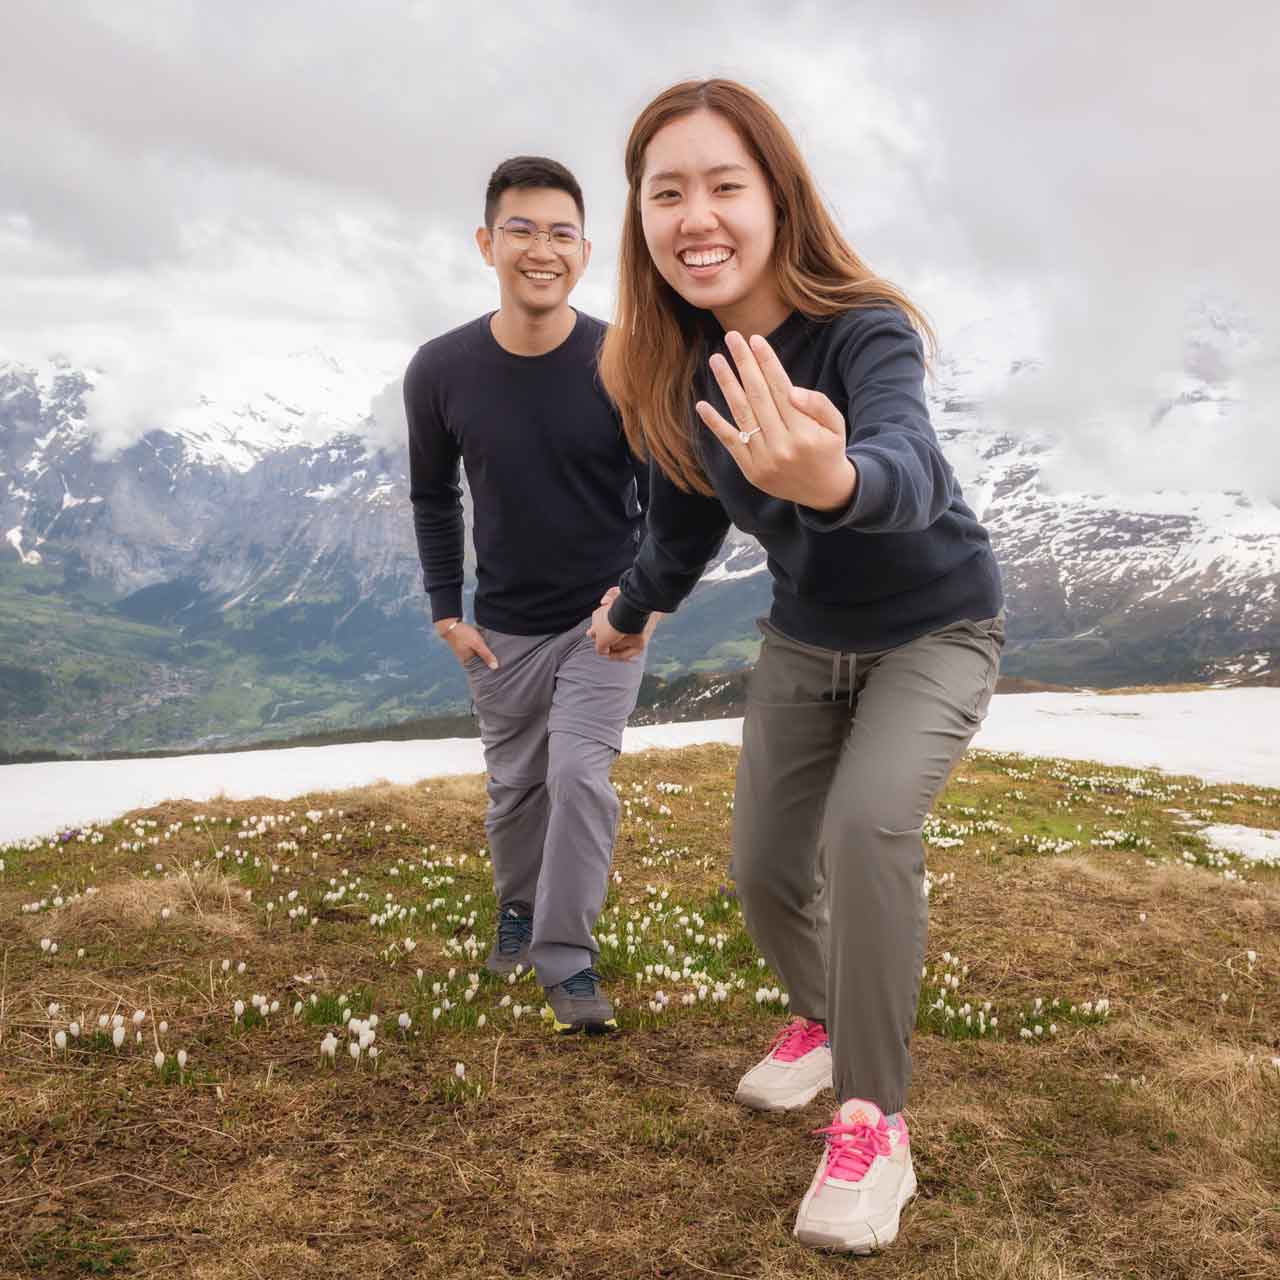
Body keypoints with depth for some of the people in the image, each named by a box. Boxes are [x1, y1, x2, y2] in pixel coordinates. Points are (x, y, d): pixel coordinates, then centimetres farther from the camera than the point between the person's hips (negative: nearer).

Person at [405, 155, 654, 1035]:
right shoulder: (441, 371, -12)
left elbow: (663, 491, -6)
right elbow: (433, 496, 3)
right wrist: (446, 609, -1)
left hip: (605, 618, -2)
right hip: (503, 627, 2)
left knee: (580, 773, -14)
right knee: (516, 788, 15)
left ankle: (567, 955, 1)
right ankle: (519, 910, 41)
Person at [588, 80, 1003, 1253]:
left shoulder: (866, 332, -30)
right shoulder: (673, 367, -14)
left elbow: (909, 470, -52)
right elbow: (685, 517, 5)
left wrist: (836, 480, -75)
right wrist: (632, 612, 21)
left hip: (933, 630, -5)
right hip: (804, 639, 5)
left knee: (869, 824, -29)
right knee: (764, 870, 6)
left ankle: (874, 1126, -13)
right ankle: (825, 1020, 39)